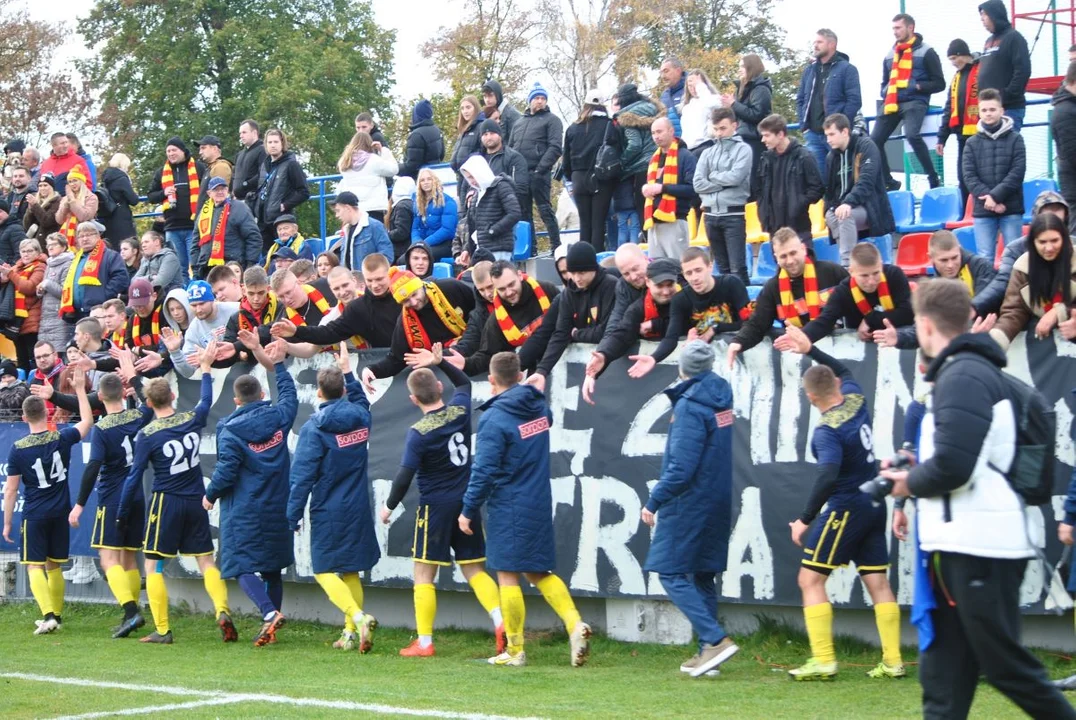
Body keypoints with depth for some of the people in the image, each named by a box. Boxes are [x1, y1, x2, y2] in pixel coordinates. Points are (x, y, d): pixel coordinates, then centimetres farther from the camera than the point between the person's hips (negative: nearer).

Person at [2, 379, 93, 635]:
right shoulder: (62, 439, -5)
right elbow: (87, 421, 15)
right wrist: (80, 388, 20)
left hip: (34, 516, -3)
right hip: (60, 513, 3)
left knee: (35, 567, -2)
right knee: (54, 566, 16)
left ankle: (48, 615, -20)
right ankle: (56, 615, 24)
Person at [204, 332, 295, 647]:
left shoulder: (230, 431, -12)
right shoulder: (278, 417, 1)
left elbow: (226, 471, -16)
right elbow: (290, 396, 22)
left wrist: (210, 495, 1)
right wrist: (277, 364, 30)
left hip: (244, 512, -5)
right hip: (277, 508, 5)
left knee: (243, 565, -5)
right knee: (273, 566, 16)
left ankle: (269, 613, -25)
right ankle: (273, 616, 19)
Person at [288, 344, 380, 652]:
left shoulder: (313, 428, -14)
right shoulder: (360, 416, 3)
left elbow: (302, 476, -15)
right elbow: (361, 400, 31)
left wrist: (293, 515, -11)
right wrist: (347, 371, 34)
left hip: (328, 512, -6)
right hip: (358, 509, 6)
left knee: (324, 571, -2)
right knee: (351, 572, 15)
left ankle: (358, 617, -23)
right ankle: (350, 633, 14)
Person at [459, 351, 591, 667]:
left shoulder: (494, 418, -16)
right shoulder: (539, 407, 5)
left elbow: (484, 470, -17)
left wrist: (468, 510, -9)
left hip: (508, 508, -7)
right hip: (540, 504, 7)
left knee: (508, 575, 1)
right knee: (538, 572, 16)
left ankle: (515, 651, 6)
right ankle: (575, 623, -3)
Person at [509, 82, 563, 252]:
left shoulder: (551, 120, 4)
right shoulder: (519, 122, 24)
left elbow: (555, 148, -8)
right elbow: (510, 147, 25)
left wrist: (540, 169, -18)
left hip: (538, 174, -6)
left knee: (545, 210, -9)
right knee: (523, 212, 7)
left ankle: (556, 247, -8)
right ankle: (529, 247, 12)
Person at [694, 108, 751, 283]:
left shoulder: (742, 149, 1)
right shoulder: (708, 153, 13)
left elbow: (736, 177, -14)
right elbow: (697, 183, 3)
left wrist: (713, 176, 0)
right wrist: (723, 184, -6)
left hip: (733, 214, -5)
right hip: (711, 214, 5)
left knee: (737, 269, -10)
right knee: (722, 268, 11)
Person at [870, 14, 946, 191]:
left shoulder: (926, 52, 0)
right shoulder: (890, 55, 20)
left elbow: (939, 83, -1)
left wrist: (916, 86, -14)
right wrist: (885, 94, 10)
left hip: (914, 102, -7)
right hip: (892, 103, 7)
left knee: (912, 135, -31)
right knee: (875, 140, -3)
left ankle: (933, 179, -19)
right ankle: (889, 183, 11)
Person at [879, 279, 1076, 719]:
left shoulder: (962, 377, -15)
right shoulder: (975, 370, 17)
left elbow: (951, 465, -24)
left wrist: (911, 482, -6)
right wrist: (918, 474, 14)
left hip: (978, 548, -10)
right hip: (962, 547, 10)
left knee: (1007, 666, -3)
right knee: (943, 676, 7)